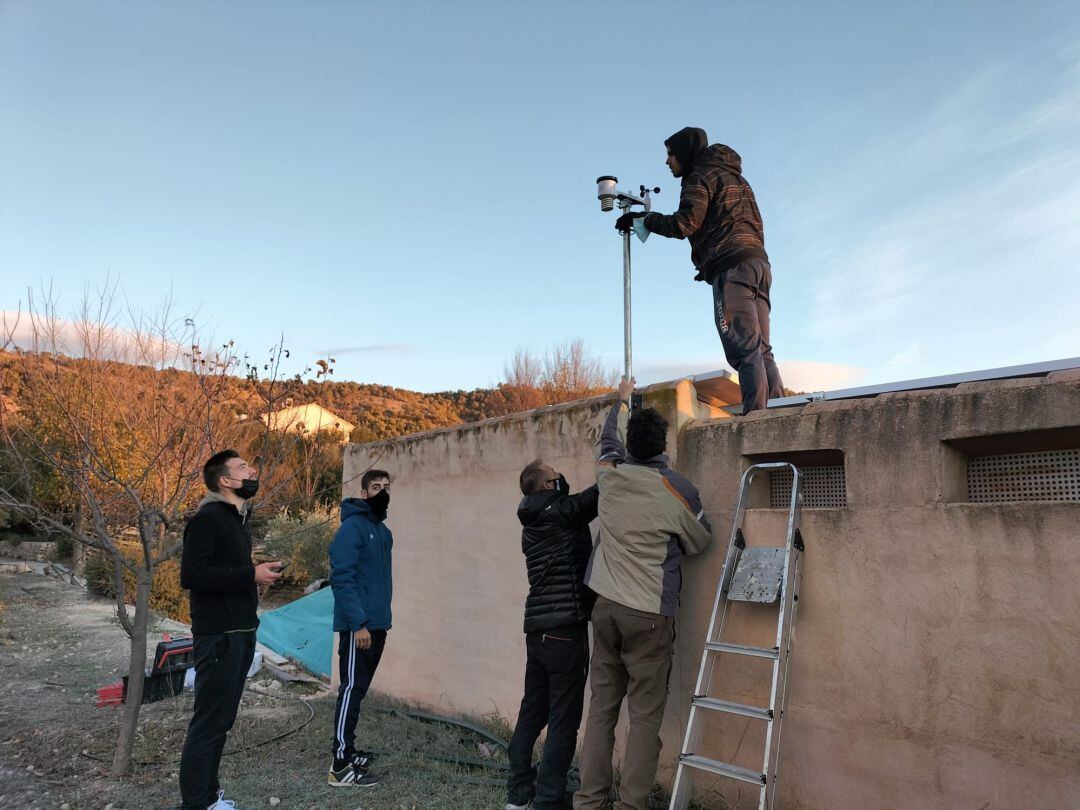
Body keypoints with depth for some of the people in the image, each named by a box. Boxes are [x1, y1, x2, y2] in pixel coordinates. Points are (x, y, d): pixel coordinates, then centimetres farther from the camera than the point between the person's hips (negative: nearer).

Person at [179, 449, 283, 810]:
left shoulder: (239, 519, 15)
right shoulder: (207, 518, -14)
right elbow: (191, 575, -23)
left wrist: (259, 573, 6)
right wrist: (250, 575, -23)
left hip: (242, 633, 9)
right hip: (219, 636, -9)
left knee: (222, 719, 16)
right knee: (209, 721, -2)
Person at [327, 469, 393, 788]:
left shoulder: (384, 531, 15)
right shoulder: (352, 527, -13)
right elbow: (341, 579, -19)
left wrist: (381, 618, 15)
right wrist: (359, 623, -23)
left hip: (377, 624, 9)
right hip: (358, 626, -9)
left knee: (359, 689, 15)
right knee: (352, 689, -6)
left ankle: (348, 749, 26)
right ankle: (341, 765, -1)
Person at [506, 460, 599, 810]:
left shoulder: (536, 521, 15)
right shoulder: (558, 512, -10)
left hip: (538, 629, 9)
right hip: (564, 628, -9)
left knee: (532, 711, 15)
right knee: (564, 720, -1)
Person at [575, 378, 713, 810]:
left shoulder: (610, 475, 2)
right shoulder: (678, 491, -9)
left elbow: (609, 439, 25)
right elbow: (699, 542, 7)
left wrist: (622, 400, 41)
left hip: (605, 605, 4)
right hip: (649, 613, -4)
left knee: (602, 705, 11)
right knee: (645, 715, 3)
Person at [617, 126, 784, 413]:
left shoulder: (701, 176, 4)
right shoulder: (735, 177, 31)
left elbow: (685, 223, -9)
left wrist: (643, 218, 4)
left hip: (732, 266, -9)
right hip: (758, 260, 9)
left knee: (744, 349, -16)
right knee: (761, 350, 3)